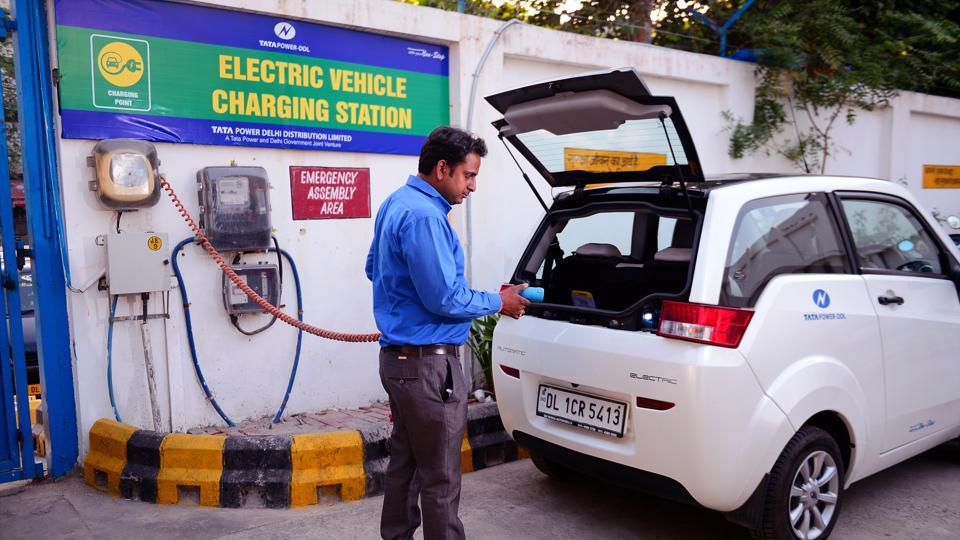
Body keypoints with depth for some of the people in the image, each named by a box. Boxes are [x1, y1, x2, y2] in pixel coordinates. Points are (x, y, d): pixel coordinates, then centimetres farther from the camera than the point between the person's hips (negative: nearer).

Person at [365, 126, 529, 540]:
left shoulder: (396, 203, 12)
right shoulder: (424, 215, -21)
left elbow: (374, 268, 24)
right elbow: (445, 299, -21)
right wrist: (497, 303, -7)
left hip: (399, 356, 10)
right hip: (427, 365, -10)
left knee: (404, 462, 19)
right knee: (440, 477, 0)